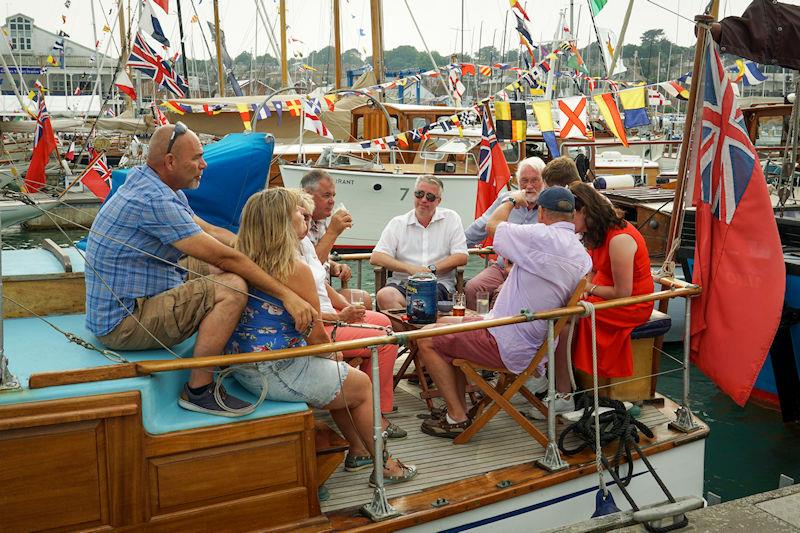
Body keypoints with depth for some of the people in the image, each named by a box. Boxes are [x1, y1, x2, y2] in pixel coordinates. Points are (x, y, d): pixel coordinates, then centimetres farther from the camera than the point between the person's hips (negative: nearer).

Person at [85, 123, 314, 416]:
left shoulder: (147, 182, 8)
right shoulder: (155, 200, -24)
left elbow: (212, 232, 13)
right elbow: (224, 257, -25)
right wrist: (287, 295, -21)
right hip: (123, 323, -11)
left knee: (212, 270, 17)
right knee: (233, 286, -22)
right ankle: (198, 391, -12)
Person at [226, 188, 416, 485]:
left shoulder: (243, 260, 4)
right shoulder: (295, 269, -21)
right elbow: (316, 337, -14)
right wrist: (333, 351, 5)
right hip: (278, 373, -9)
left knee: (343, 376, 28)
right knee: (362, 385, 12)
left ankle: (359, 453, 39)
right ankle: (383, 465, 27)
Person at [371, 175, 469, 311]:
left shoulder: (451, 219, 12)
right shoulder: (398, 223, 13)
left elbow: (462, 257, 3)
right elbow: (376, 258, 2)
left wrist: (432, 269, -11)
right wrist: (410, 268, -12)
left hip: (439, 284, -2)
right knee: (384, 295, -33)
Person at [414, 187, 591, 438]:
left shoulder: (544, 237, -20)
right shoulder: (583, 255, 4)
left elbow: (492, 224, -5)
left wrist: (512, 199, 13)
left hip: (506, 346, -9)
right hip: (533, 343, 9)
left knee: (427, 340, 3)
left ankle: (457, 418, 6)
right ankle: (459, 408, 25)